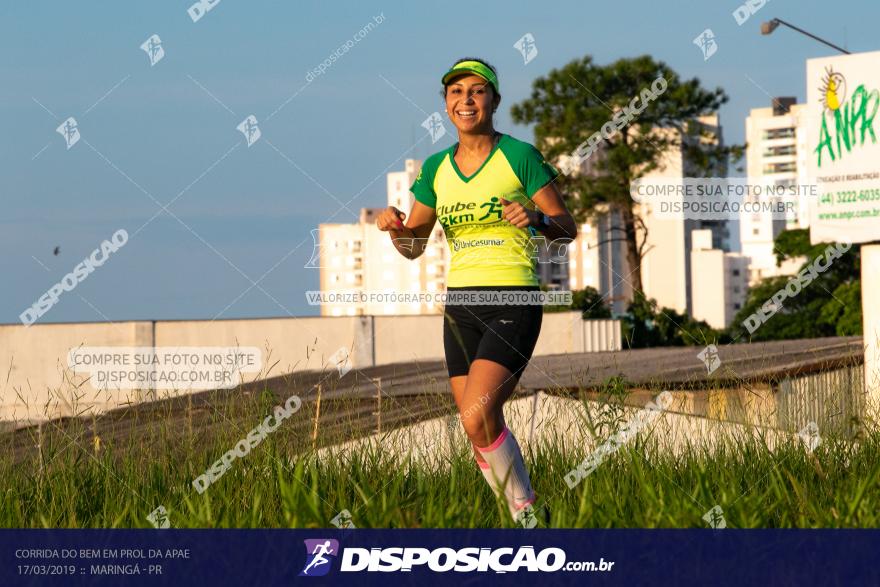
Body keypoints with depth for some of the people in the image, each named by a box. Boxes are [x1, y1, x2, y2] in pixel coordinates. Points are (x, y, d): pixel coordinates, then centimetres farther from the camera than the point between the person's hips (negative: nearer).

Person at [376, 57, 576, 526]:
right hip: (460, 303, 6)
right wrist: (395, 227, -7)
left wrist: (536, 218, -23)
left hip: (514, 300, -6)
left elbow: (567, 229, -2)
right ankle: (524, 522, 17)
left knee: (477, 419, -20)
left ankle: (526, 509, -3)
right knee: (482, 431, 3)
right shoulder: (436, 168, 11)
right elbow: (413, 246, 15)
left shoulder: (520, 156, -4)